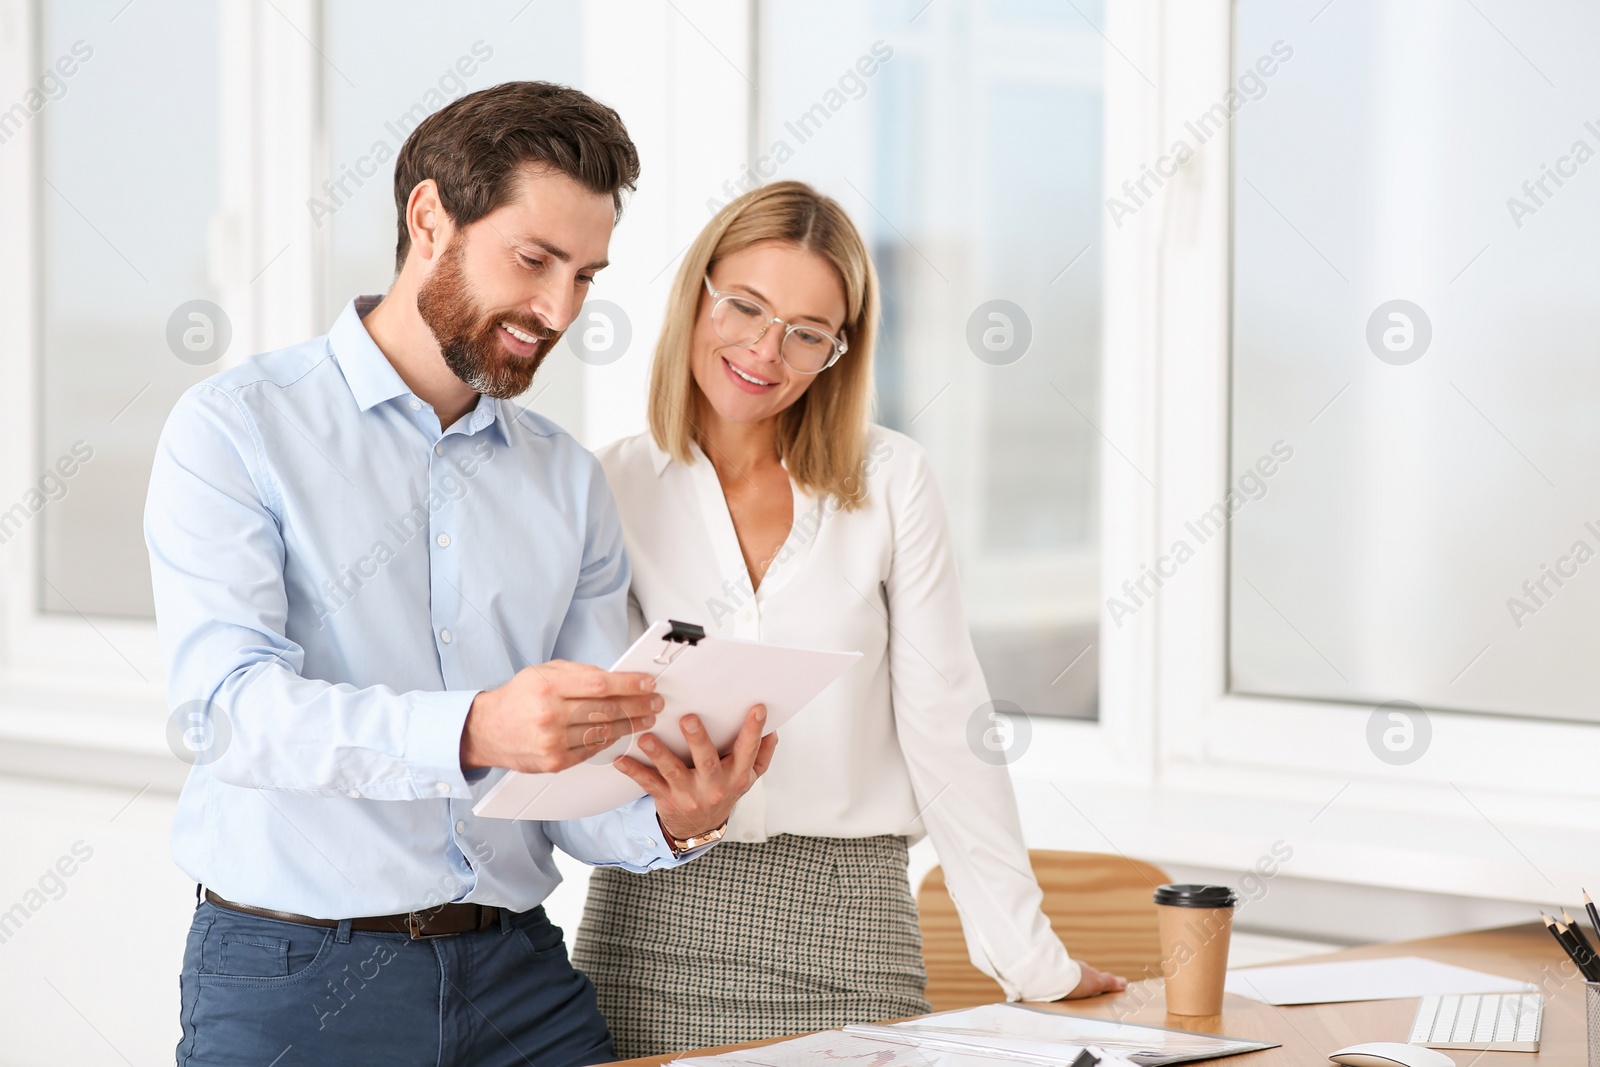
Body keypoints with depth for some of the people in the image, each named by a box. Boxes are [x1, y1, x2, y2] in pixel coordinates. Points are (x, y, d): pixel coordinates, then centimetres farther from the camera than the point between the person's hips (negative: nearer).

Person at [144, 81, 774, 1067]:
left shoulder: (572, 484, 10)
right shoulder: (235, 429, -3)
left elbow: (578, 782, 6)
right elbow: (229, 702, -18)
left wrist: (670, 821, -17)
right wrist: (472, 731, -32)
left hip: (521, 979, 4)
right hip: (294, 976, -4)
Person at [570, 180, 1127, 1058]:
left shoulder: (891, 482, 3)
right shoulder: (614, 487, 4)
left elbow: (942, 720, 2)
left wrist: (1029, 957, -2)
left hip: (849, 929, 0)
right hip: (659, 925, 0)